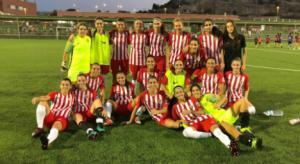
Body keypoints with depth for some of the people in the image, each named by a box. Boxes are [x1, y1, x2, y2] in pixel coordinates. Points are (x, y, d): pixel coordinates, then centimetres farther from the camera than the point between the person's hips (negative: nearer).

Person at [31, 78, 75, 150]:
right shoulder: (55, 94, 13)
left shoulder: (72, 97, 18)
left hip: (62, 120, -2)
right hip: (50, 118, 3)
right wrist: (37, 98, -31)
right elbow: (45, 97, -8)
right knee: (42, 102, -19)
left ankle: (47, 141, -72)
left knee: (56, 125, -39)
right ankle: (40, 129, -27)